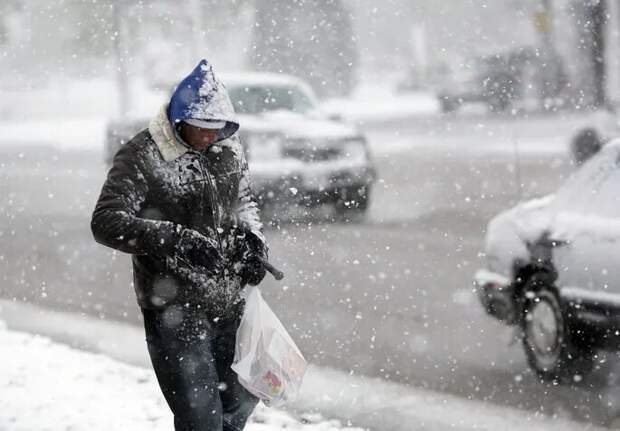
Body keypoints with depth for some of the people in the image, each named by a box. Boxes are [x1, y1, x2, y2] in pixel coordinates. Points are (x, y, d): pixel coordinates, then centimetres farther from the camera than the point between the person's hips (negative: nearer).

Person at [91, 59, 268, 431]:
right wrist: (177, 240, -35)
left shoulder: (228, 148, 4)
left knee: (242, 398, 21)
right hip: (176, 313, -7)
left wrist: (251, 238, -1)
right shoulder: (142, 157, -15)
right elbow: (107, 222, -24)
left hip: (229, 305, 7)